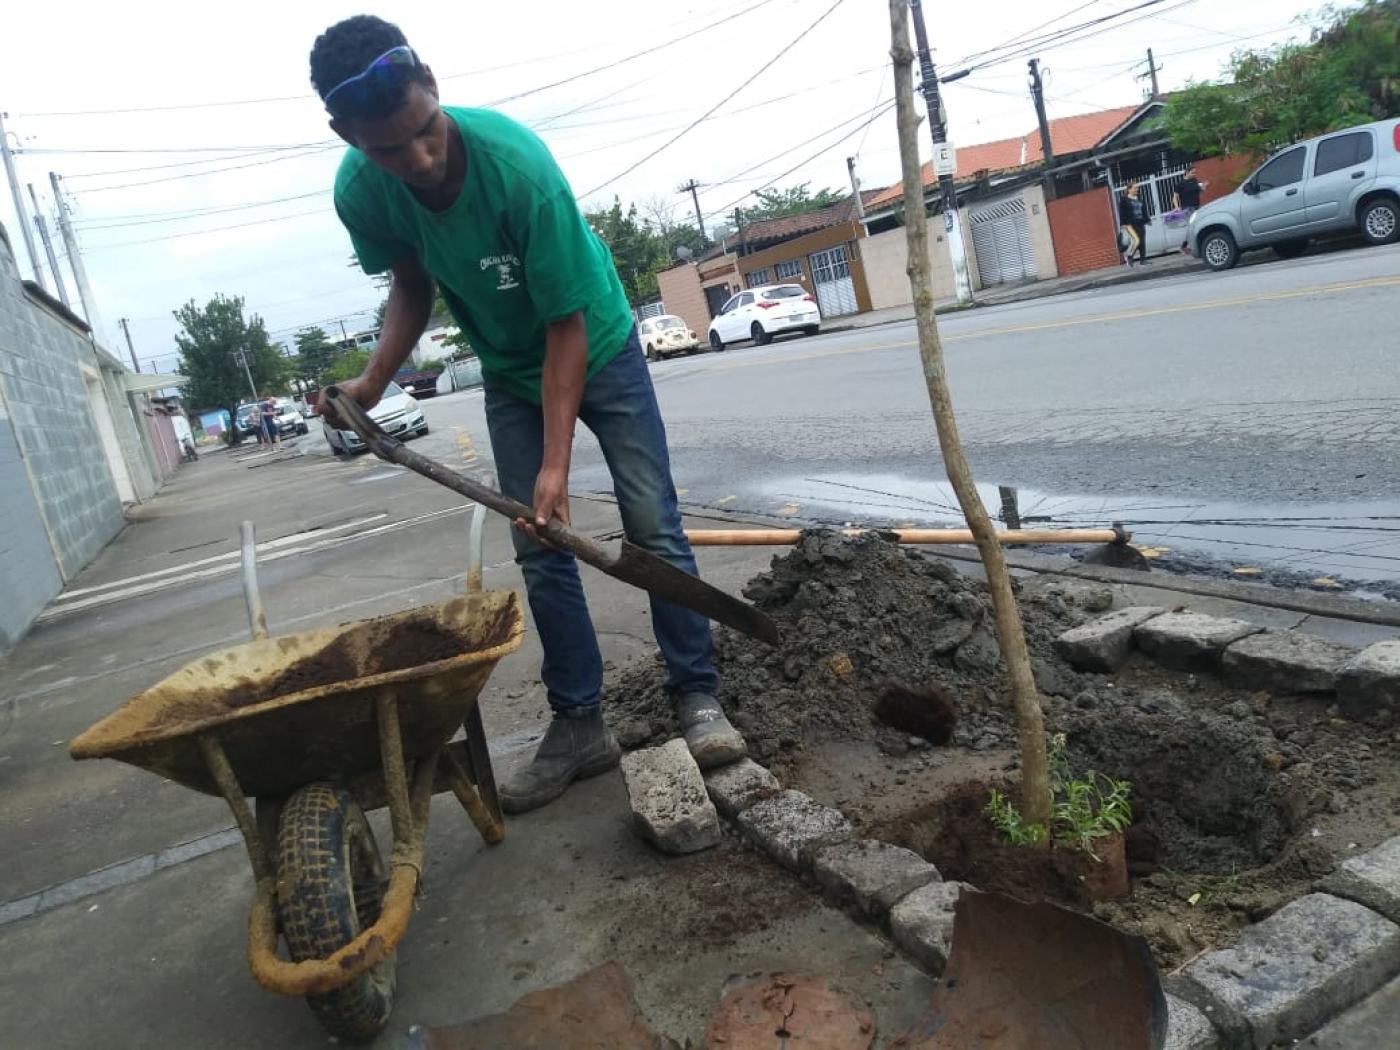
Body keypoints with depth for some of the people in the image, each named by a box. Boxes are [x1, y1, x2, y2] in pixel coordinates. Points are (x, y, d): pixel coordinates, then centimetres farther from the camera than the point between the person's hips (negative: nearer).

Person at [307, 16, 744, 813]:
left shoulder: (517, 165, -33)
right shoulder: (361, 193, -19)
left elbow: (566, 325, -28)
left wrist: (556, 464, -31)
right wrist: (373, 381, -14)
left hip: (597, 349, -3)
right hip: (511, 375, 4)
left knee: (654, 528, -6)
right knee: (541, 550, 1)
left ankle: (699, 698, 5)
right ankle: (581, 725, 9)